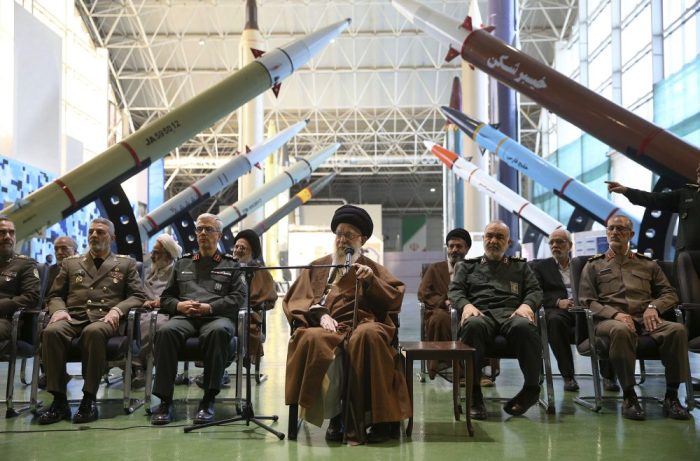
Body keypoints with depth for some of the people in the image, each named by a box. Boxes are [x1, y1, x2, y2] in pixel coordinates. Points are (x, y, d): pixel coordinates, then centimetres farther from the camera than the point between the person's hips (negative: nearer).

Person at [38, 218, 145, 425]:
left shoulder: (126, 264, 21)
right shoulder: (71, 263, 27)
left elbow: (137, 296, 10)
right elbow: (55, 295, 20)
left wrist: (117, 309, -10)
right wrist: (59, 310, -4)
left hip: (104, 319, -2)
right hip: (73, 317, 2)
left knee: (94, 332, -40)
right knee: (51, 331, -34)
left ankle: (89, 399, -32)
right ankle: (59, 400, -27)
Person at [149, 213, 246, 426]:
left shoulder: (231, 265, 20)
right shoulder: (183, 263, 28)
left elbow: (238, 297, 5)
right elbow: (166, 297, 24)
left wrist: (209, 307, -9)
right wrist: (179, 305, -1)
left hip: (217, 317, -2)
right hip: (184, 317, 2)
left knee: (218, 331, -40)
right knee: (165, 331, -34)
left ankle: (208, 400, -34)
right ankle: (165, 400, -30)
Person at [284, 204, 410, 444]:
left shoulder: (372, 268, 24)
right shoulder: (318, 267, 25)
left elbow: (395, 299, 11)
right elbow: (296, 300, 13)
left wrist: (371, 280, -4)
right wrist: (320, 315, -6)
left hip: (364, 326, -1)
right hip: (328, 327, 1)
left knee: (368, 335, -38)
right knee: (313, 339, -36)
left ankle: (379, 417, -30)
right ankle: (334, 415, -25)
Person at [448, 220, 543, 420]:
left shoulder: (520, 266, 31)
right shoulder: (467, 266, 30)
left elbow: (535, 290, 19)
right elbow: (454, 290, 15)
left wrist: (527, 304, -6)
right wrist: (466, 305, -9)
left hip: (511, 313, 1)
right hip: (480, 312, 0)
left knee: (524, 327, -38)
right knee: (473, 325, -40)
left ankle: (531, 388, -20)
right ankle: (473, 394, -34)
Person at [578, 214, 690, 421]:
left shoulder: (647, 264, 26)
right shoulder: (594, 265, 19)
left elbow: (670, 293, 20)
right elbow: (586, 301, 7)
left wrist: (654, 306, -3)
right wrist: (615, 314, -11)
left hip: (644, 319, 3)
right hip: (609, 320, -2)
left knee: (677, 329, -30)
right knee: (621, 330, -41)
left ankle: (671, 396, -22)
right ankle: (628, 396, -29)